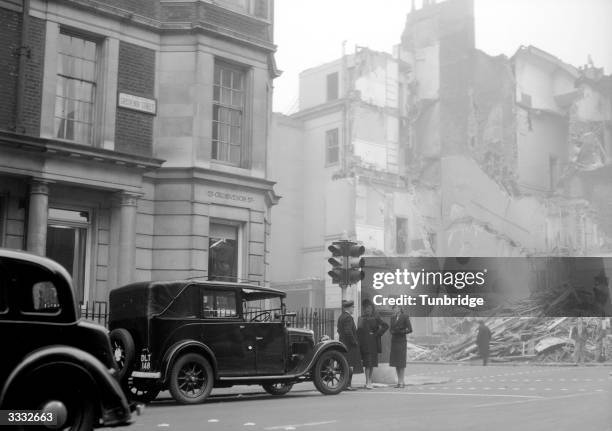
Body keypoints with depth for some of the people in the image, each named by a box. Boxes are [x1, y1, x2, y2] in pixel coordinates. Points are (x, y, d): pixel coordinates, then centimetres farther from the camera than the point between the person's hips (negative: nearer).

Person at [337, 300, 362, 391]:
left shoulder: (341, 317, 14)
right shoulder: (348, 317, -17)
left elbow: (339, 330, 20)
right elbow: (348, 332, -23)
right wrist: (354, 342, -15)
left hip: (343, 343, 10)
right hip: (350, 345, -10)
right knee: (350, 366, -6)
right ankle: (347, 385, -6)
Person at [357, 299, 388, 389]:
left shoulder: (376, 317, 1)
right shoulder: (361, 318, 7)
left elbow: (385, 326, -7)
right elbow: (359, 330, 9)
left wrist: (377, 334, -8)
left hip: (373, 343, 0)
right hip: (365, 343, 0)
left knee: (372, 363, 7)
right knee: (367, 363, -5)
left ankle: (369, 381, 16)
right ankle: (368, 382, -3)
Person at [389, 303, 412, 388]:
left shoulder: (405, 317, -6)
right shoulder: (393, 317, 12)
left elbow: (410, 329, -7)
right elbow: (390, 329, 14)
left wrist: (400, 332, -10)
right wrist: (393, 332, -6)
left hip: (401, 341, -6)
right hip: (394, 341, 6)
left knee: (401, 362, -5)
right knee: (395, 362, 6)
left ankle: (402, 382, 0)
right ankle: (399, 381, 12)